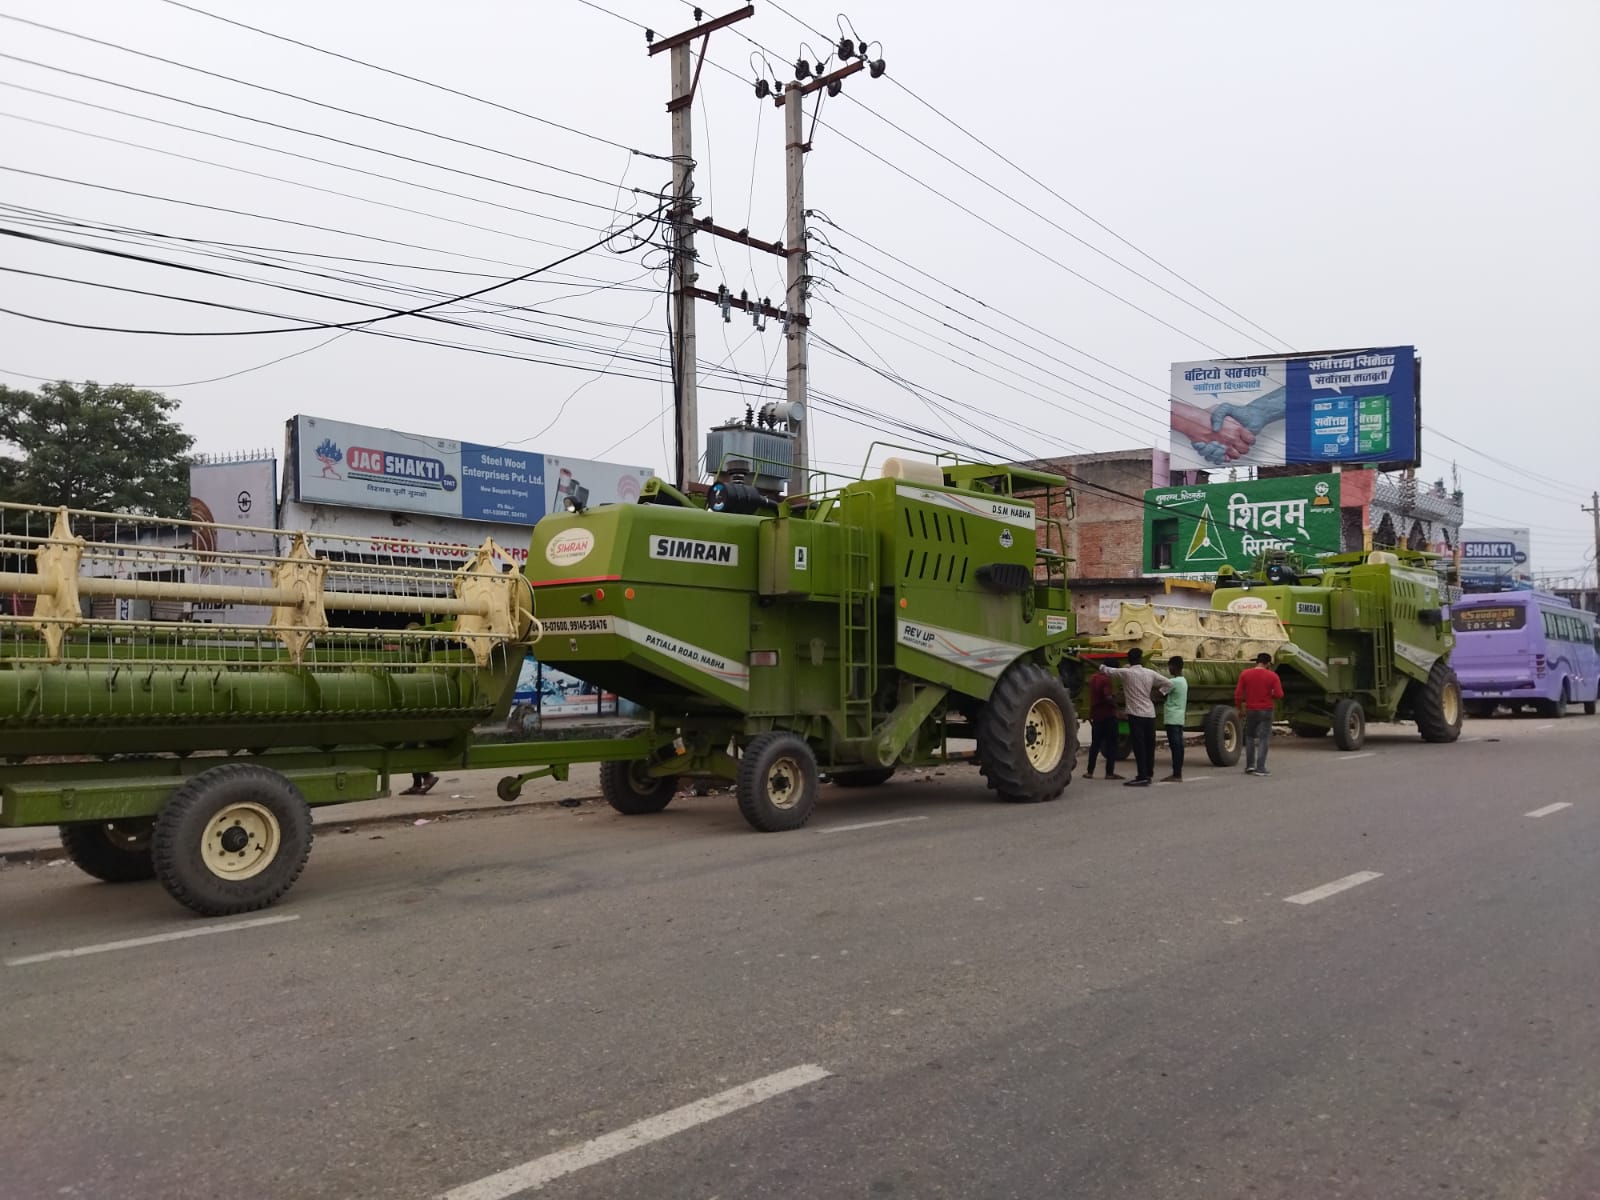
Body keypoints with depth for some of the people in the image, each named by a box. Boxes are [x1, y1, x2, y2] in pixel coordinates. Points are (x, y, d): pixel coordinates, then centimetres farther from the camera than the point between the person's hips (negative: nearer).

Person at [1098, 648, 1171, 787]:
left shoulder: (1126, 673, -9)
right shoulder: (1150, 673, 4)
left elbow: (1107, 670, -3)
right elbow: (1169, 683, 8)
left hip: (1136, 714, -5)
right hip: (1150, 713, 5)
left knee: (1139, 746, -7)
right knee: (1149, 746, 12)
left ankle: (1142, 777, -10)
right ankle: (1149, 775, 21)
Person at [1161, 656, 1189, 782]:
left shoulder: (1174, 682, -14)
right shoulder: (1183, 681, 15)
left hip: (1172, 718, -9)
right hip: (1180, 718, 9)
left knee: (1175, 745, -9)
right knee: (1178, 745, 10)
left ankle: (1176, 774, -10)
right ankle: (1178, 773, 13)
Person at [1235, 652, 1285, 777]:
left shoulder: (1245, 674, -1)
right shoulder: (1272, 676, -7)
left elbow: (1238, 694, -2)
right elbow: (1279, 694, -12)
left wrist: (1239, 708, 9)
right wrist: (1271, 696, 9)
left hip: (1250, 710, 2)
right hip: (1266, 710, -2)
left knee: (1249, 737, 17)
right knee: (1263, 738, 1)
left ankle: (1249, 765, 12)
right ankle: (1260, 768, -3)